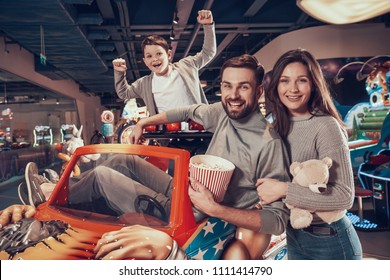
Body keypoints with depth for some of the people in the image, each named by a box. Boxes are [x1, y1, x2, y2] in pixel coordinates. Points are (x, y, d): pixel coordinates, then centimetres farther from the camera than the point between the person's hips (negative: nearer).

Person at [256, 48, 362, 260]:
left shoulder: (326, 126, -20)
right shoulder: (278, 127, 0)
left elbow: (344, 196, -25)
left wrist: (283, 189, -27)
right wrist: (264, 192, -12)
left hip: (329, 240, -6)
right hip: (293, 235, 6)